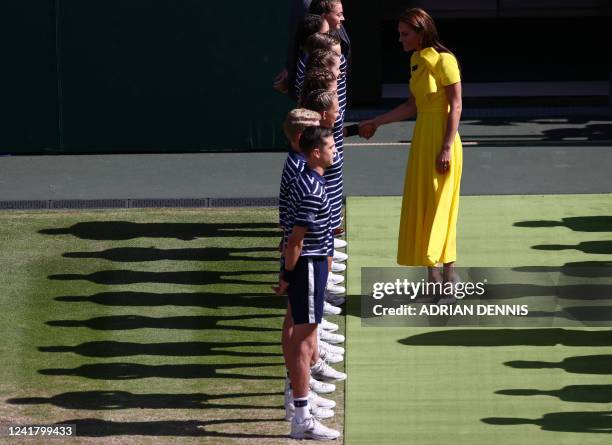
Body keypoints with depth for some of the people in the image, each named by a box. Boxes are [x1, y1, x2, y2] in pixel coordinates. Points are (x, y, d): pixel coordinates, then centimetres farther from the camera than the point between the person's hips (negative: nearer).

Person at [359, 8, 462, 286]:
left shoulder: (444, 61, -14)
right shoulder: (417, 61, 10)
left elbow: (456, 106, -14)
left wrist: (447, 148, -18)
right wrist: (376, 123, 19)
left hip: (440, 139, -8)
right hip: (421, 138, 8)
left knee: (439, 209, -4)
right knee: (421, 208, 8)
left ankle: (449, 276, 3)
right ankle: (433, 278, 13)